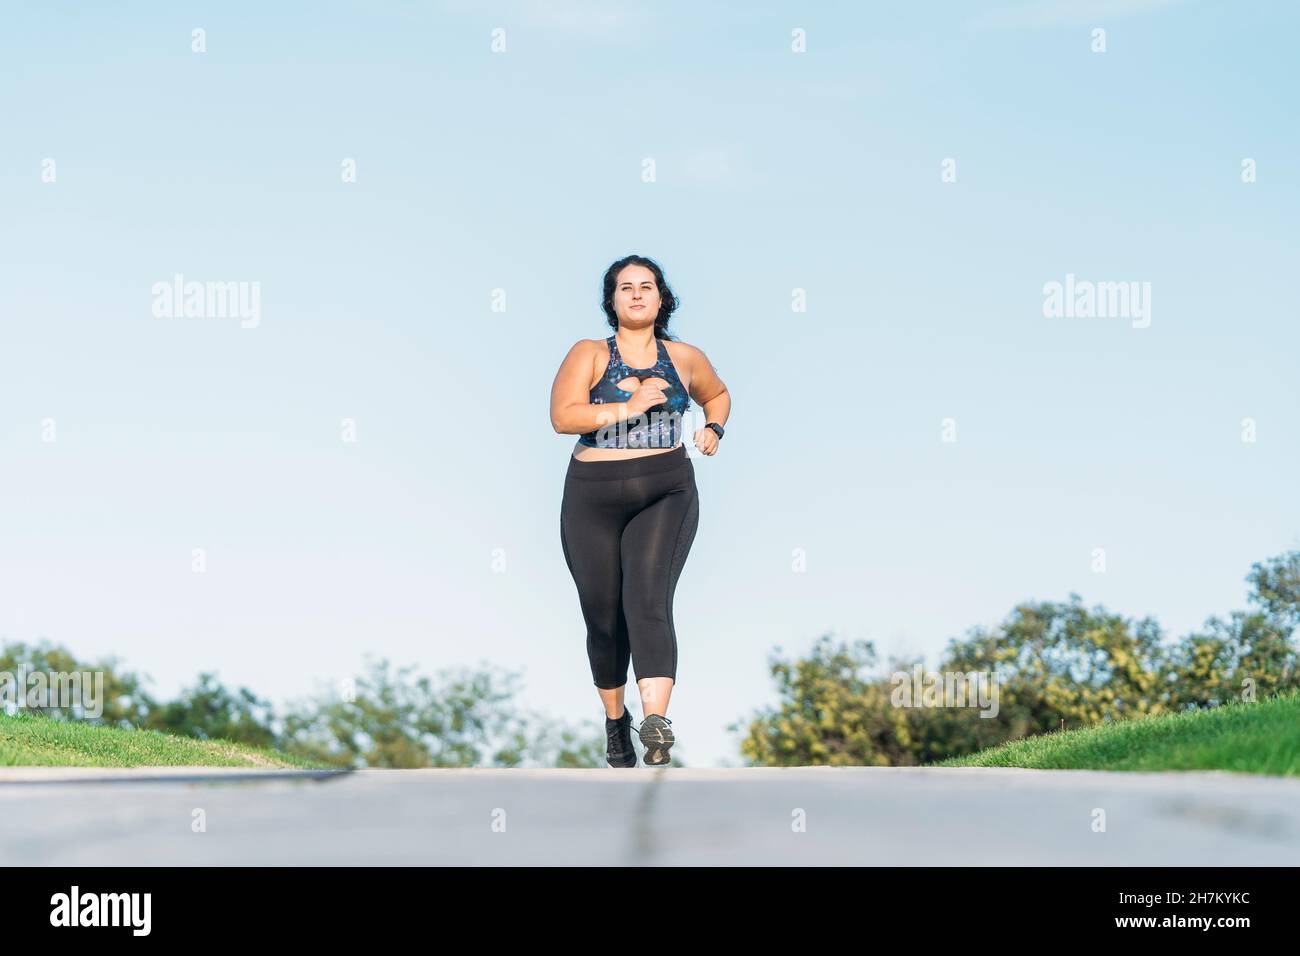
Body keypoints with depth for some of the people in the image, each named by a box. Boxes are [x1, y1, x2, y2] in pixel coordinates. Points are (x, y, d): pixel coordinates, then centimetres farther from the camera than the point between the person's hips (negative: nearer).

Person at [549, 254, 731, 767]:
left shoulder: (685, 358, 12)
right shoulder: (589, 354, 3)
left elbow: (718, 394, 32)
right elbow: (563, 416, -11)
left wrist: (713, 428, 12)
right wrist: (627, 407, -17)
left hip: (666, 493, 0)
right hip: (593, 498, 0)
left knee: (648, 599, -21)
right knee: (603, 615, 6)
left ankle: (656, 720, -35)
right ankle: (615, 719, 28)